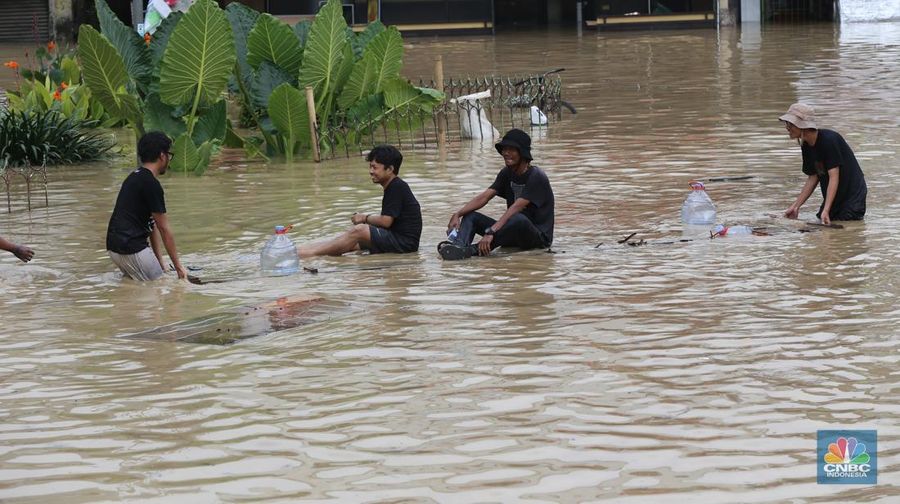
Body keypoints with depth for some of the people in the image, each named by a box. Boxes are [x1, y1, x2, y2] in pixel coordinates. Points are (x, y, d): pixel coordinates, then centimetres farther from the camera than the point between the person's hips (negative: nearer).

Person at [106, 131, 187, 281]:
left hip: (115, 246, 10)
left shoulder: (135, 177, 17)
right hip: (130, 248, -10)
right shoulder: (150, 184, -14)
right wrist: (178, 266, -3)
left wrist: (160, 261, 17)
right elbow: (164, 229, -9)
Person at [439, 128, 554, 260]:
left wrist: (491, 232, -37)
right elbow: (484, 197, -1)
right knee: (470, 216, -5)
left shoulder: (537, 177, -16)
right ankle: (457, 244, -38)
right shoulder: (507, 173, 8)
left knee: (518, 219, -40)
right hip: (513, 233, 8)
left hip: (539, 236, -7)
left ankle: (474, 250, -44)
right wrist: (457, 215, -17)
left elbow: (516, 208, -27)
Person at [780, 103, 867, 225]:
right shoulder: (806, 146, 0)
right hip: (832, 198, 8)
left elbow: (834, 177, -28)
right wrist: (795, 206, 1)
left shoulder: (829, 140, -25)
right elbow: (813, 178, 7)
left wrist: (826, 211, -34)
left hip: (853, 193, -8)